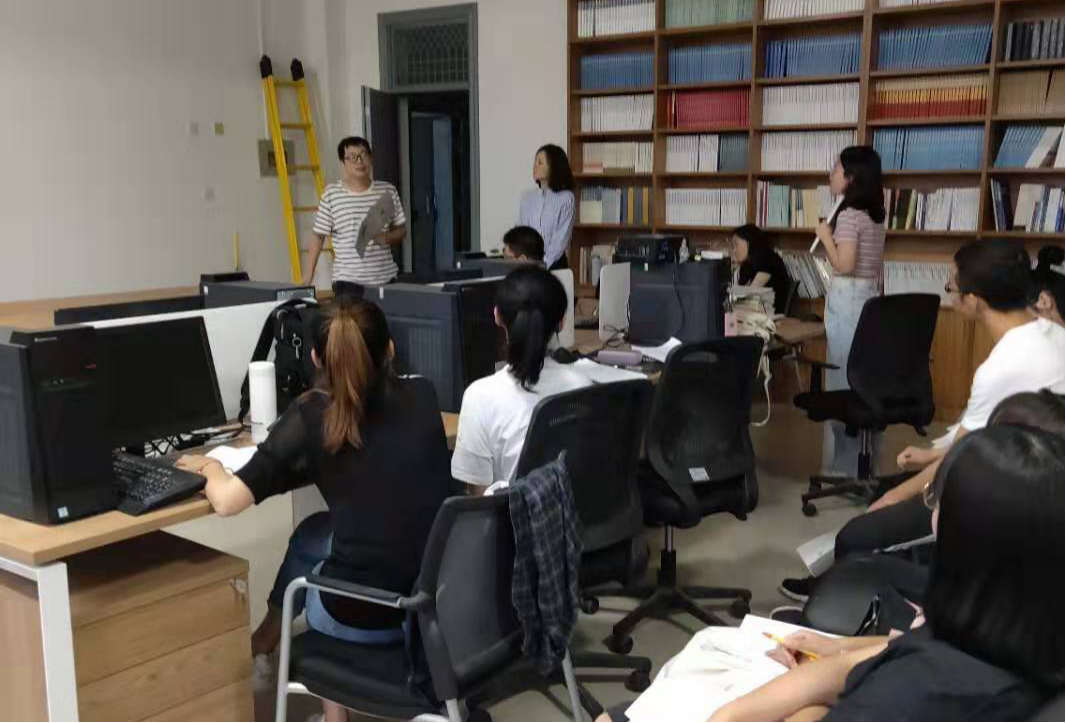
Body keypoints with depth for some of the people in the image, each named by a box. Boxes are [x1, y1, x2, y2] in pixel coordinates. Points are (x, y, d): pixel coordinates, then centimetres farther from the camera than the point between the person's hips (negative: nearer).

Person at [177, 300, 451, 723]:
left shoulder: (311, 418, -8)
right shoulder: (423, 397, 4)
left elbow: (226, 502, -11)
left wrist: (211, 466, 10)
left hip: (369, 616, -4)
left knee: (312, 538, 30)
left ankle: (261, 649, 53)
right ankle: (268, 643, 51)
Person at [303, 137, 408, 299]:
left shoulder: (388, 192, 4)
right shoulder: (331, 195, -2)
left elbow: (402, 230, 12)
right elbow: (319, 236, 4)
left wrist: (387, 237, -10)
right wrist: (309, 273, 1)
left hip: (385, 278, 2)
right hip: (348, 280, -2)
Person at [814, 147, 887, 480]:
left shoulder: (849, 214, -14)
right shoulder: (875, 215, 13)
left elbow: (844, 265, -22)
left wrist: (826, 236, -9)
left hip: (848, 298, -9)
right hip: (870, 296, 9)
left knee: (844, 378, -3)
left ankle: (845, 463, 2)